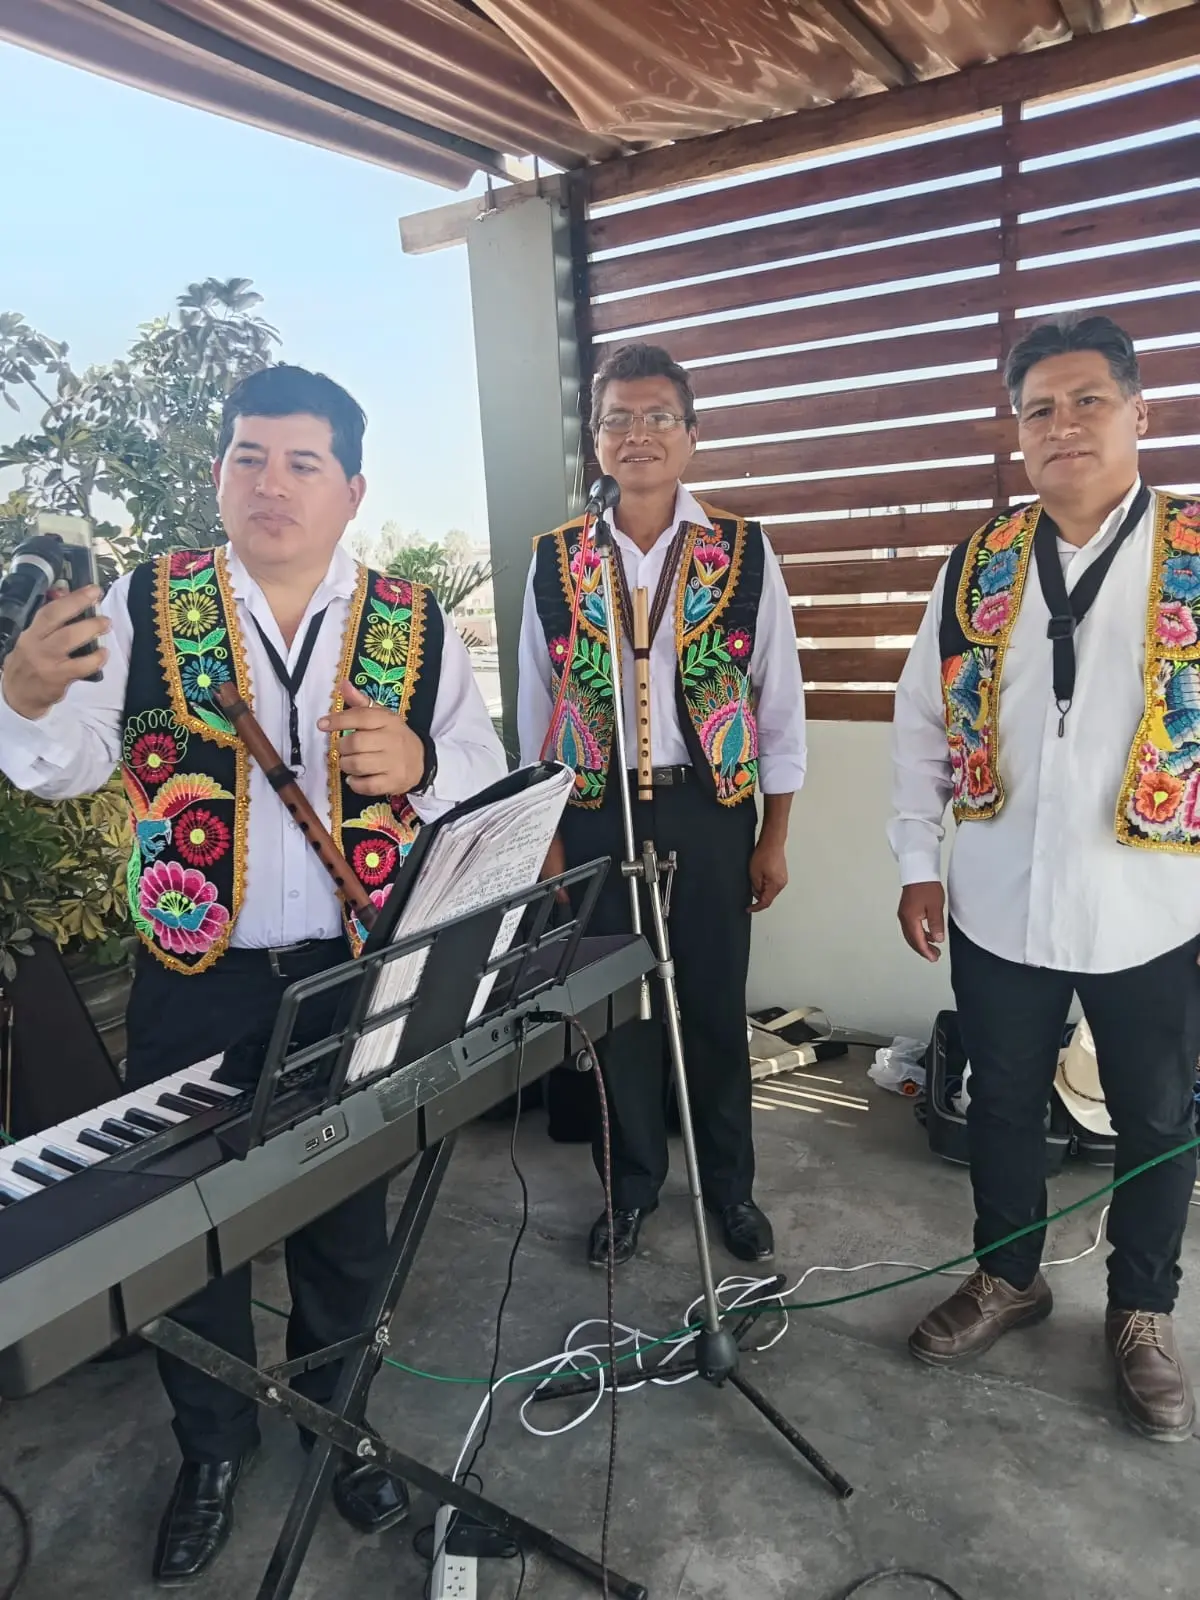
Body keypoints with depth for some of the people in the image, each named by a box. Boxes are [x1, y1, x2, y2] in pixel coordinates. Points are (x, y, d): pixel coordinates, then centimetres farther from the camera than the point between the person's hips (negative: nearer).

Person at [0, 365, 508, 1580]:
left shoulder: (417, 627, 0)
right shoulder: (145, 605, -1)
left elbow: (487, 781, 1)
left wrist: (420, 764, -20)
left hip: (359, 980, 1)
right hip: (194, 987, 0)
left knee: (347, 1226, 17)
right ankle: (213, 1450, 41)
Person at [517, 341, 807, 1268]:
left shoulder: (744, 554, -1)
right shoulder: (556, 562, 1)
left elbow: (780, 703, 2)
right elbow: (537, 711, 6)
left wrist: (774, 837, 1)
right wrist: (546, 837, 4)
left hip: (710, 805, 0)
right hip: (597, 809, 1)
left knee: (716, 1003, 9)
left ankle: (731, 1185, 32)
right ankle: (632, 1185, 32)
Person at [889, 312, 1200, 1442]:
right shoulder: (978, 564, 1)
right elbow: (922, 718, 6)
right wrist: (919, 861, 2)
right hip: (999, 904, 2)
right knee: (1004, 1102, 18)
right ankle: (1006, 1275, 42)